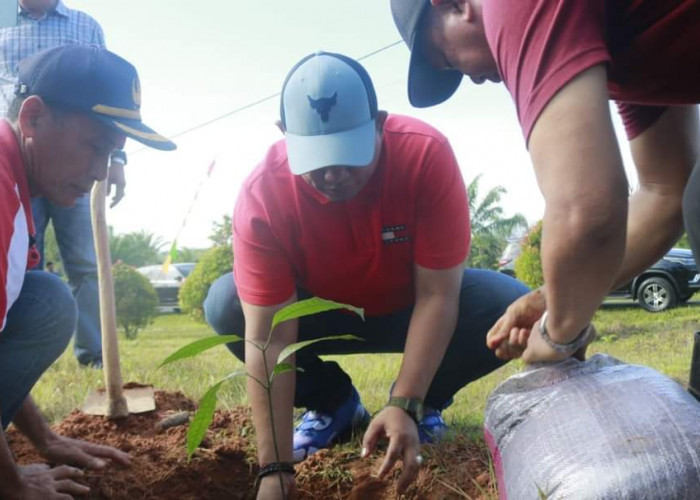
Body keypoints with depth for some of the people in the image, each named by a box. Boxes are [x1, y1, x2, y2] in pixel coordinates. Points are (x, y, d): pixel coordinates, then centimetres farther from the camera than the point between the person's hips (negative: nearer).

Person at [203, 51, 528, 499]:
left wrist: (404, 405, -37)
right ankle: (333, 404, 1)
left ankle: (425, 402, 2)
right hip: (321, 315, 1)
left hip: (411, 309, 0)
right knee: (225, 306, -26)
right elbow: (267, 338, -31)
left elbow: (437, 295, -28)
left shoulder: (427, 154, -31)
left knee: (512, 306, -29)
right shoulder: (263, 196, -30)